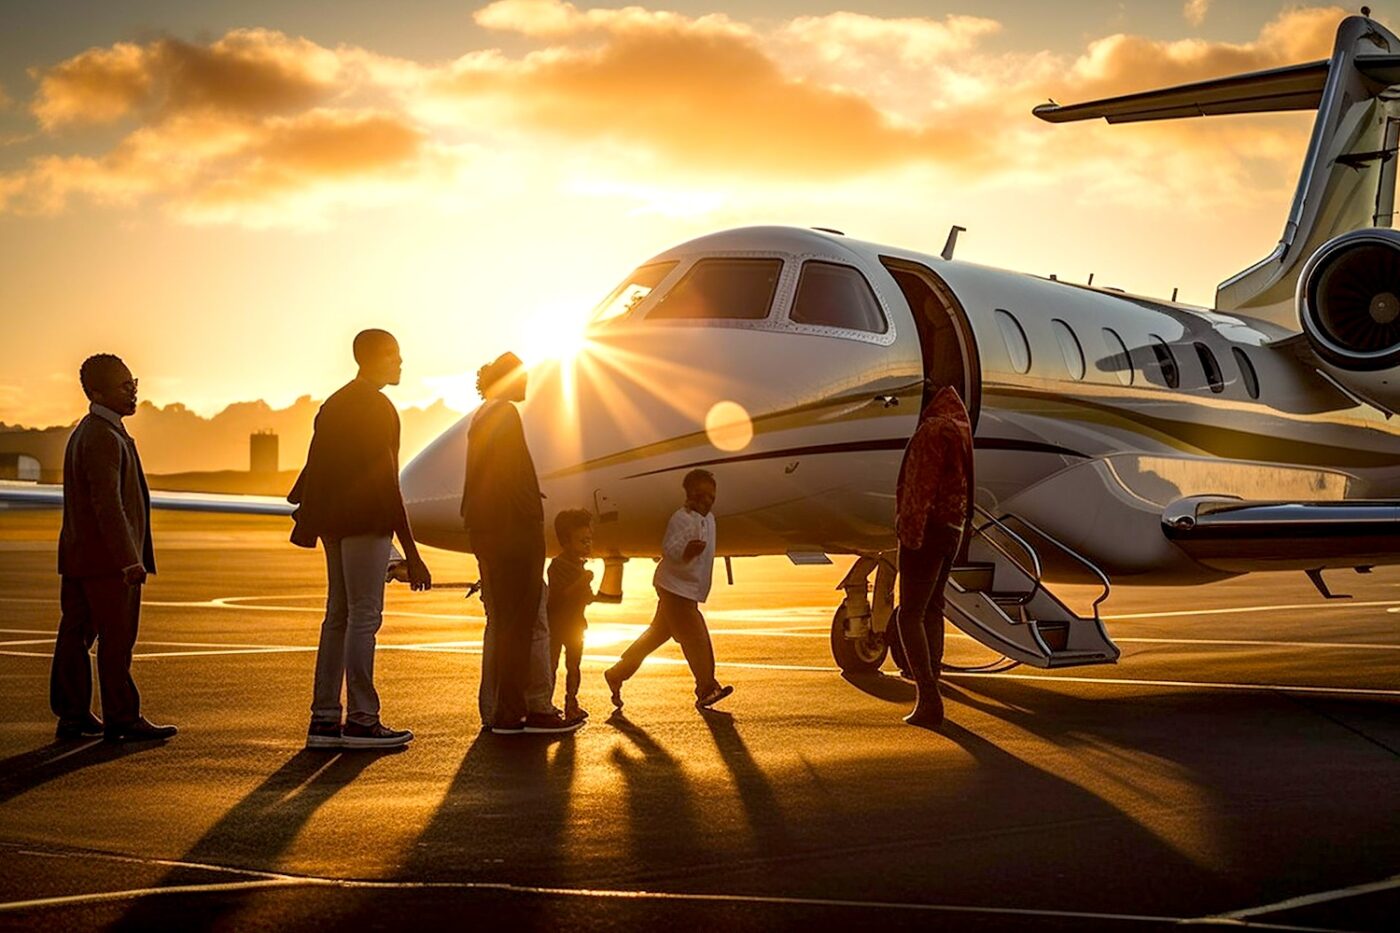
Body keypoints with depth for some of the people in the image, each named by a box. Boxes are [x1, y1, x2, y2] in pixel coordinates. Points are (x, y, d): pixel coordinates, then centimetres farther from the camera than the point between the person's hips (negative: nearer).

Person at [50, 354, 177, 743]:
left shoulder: (84, 433, 17)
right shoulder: (104, 437, -16)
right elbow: (107, 504, -23)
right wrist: (129, 560, -25)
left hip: (78, 555, 10)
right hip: (107, 558, -10)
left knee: (76, 634, 10)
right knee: (116, 638, -4)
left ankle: (72, 717, 15)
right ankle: (122, 720, 1)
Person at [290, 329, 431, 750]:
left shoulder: (333, 404, 18)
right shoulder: (376, 407, -10)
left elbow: (315, 467, 18)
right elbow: (384, 479, -15)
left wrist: (308, 521, 23)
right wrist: (411, 552, -15)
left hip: (334, 523, 9)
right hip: (366, 522, -9)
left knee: (339, 616, 10)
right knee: (364, 616, -8)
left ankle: (324, 720, 10)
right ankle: (361, 719, -9)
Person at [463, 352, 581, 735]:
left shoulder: (480, 418, 19)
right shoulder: (505, 414, -9)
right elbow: (517, 477, -17)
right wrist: (533, 521, -15)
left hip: (484, 530, 10)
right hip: (513, 528, -10)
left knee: (500, 620, 12)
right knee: (528, 619, -7)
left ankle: (496, 711, 13)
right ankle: (534, 708, -7)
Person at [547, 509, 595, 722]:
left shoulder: (580, 565, 10)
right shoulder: (557, 565, -15)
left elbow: (588, 599, 15)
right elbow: (559, 596, -26)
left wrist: (586, 588, -7)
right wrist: (581, 583, -30)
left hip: (575, 623, 7)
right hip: (556, 622, -7)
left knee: (573, 665, 10)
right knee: (551, 664, -3)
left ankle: (571, 703, 17)